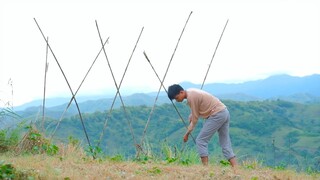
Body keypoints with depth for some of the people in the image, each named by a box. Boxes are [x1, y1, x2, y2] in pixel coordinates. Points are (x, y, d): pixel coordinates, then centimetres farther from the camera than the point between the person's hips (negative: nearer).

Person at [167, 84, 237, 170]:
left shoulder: (191, 97, -16)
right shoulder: (191, 92, 12)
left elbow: (195, 118, -10)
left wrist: (187, 134, -1)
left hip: (217, 115, -10)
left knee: (200, 141, -5)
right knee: (226, 144, 7)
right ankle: (236, 170, 1)